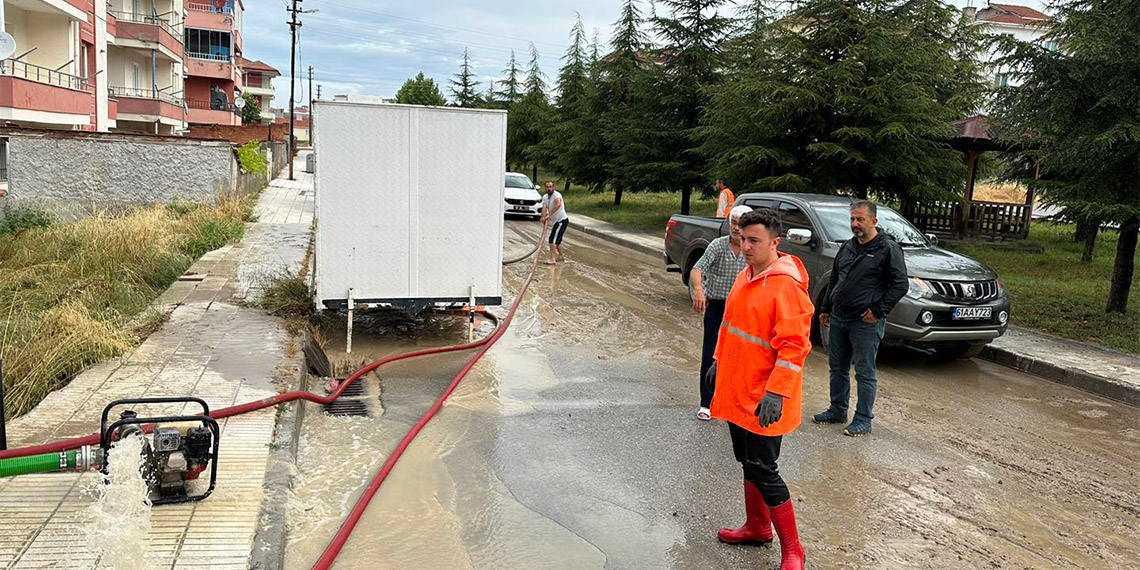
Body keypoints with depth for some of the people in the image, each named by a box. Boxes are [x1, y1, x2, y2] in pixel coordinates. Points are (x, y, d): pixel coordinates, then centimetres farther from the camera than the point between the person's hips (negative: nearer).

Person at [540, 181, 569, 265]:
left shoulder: (557, 194, -17)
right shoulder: (545, 197, 7)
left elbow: (558, 204, -39)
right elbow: (544, 207, -10)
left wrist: (549, 215, -45)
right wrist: (544, 217, -30)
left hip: (562, 220, -9)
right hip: (556, 221, 9)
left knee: (553, 239, -16)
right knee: (557, 240, 21)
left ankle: (552, 259, -19)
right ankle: (561, 256, 40)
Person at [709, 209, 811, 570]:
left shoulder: (786, 287, -21)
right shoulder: (746, 276, 7)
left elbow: (794, 346, -25)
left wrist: (776, 392, -27)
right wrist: (719, 360, 22)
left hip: (763, 401, -9)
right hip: (737, 392, 9)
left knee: (763, 472, -3)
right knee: (748, 462, 20)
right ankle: (757, 527, 39)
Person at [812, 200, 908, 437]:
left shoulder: (888, 248, -8)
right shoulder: (847, 247, 13)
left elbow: (900, 284, -11)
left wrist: (878, 311, -14)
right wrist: (826, 308, 19)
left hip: (866, 323, -7)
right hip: (838, 319, 7)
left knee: (865, 373, 0)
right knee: (838, 368, 15)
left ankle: (863, 419, 10)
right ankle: (837, 411, 28)